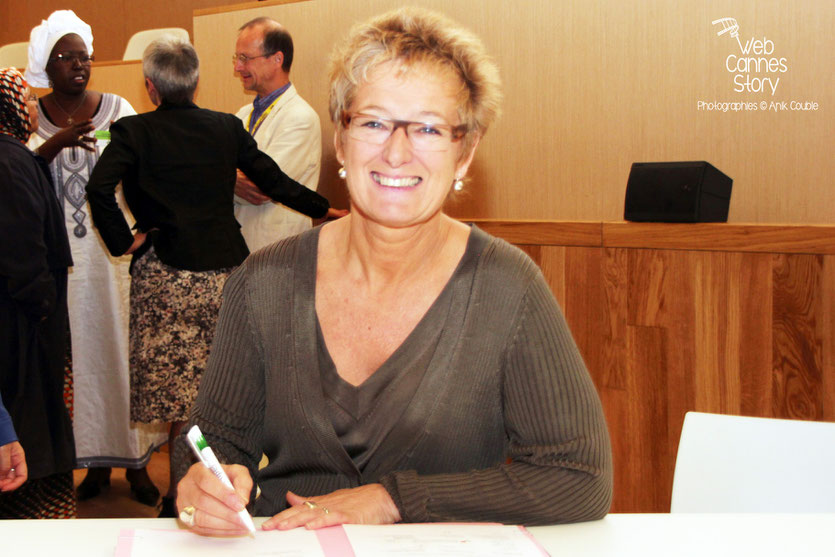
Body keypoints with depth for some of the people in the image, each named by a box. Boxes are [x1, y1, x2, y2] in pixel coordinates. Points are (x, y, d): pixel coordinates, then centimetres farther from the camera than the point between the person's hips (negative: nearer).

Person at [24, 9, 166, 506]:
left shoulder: (118, 108, 5)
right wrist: (57, 143, -21)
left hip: (117, 250, 0)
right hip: (62, 257, 0)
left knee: (125, 348, 0)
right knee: (80, 352, 3)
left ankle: (137, 461, 9)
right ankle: (95, 460, 13)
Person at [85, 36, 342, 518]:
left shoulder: (133, 131, -4)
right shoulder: (228, 127, 5)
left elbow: (100, 188, -18)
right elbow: (274, 181, 9)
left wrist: (124, 241, -6)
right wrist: (323, 208, 23)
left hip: (166, 275, -3)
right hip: (226, 269, 3)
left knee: (181, 388, 3)